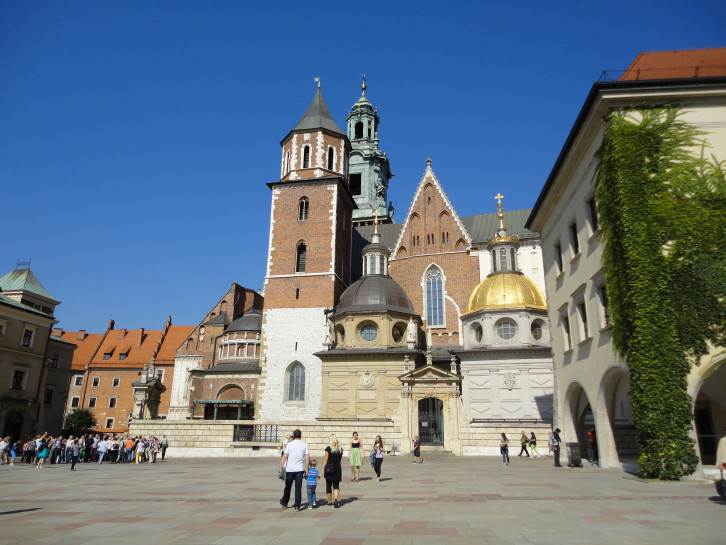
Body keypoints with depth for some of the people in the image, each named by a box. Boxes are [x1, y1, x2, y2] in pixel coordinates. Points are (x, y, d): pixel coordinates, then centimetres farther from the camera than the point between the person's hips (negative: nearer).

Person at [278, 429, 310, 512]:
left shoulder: (289, 444, -3)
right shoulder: (304, 444, 2)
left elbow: (284, 457, -8)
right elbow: (307, 457, -1)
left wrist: (281, 467, -4)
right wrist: (306, 468, 6)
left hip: (290, 469, 0)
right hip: (300, 469, 1)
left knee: (287, 487, 15)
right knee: (298, 488, 5)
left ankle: (284, 503, 30)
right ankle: (297, 506, 3)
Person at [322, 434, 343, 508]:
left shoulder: (328, 448, -9)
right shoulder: (340, 449, 4)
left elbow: (325, 460, -7)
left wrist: (323, 470, -1)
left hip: (329, 468, -3)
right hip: (338, 468, 3)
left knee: (328, 485, 12)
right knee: (336, 485, 7)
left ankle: (330, 501, 21)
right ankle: (336, 500, -13)